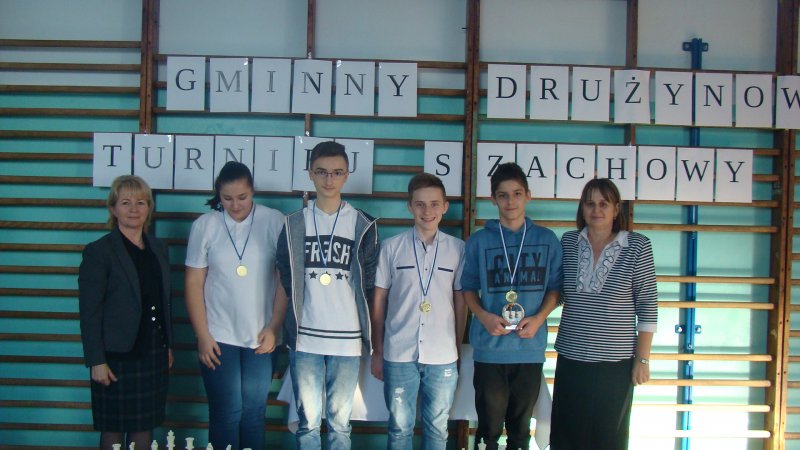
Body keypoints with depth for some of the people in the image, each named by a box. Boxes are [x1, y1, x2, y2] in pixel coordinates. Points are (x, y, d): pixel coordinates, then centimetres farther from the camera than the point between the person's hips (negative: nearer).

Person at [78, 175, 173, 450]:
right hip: (117, 355, -5)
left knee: (145, 426, 11)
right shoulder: (99, 251, -9)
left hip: (154, 354, 5)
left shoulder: (158, 249, 9)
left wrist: (168, 346, 13)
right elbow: (89, 311, -11)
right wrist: (96, 361, -14)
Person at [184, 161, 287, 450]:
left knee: (254, 412, 8)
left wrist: (274, 328, -6)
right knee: (226, 414, 4)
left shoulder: (275, 222, -4)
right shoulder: (204, 226, -1)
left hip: (261, 337, 0)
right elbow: (194, 283, 1)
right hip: (218, 338, 0)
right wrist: (202, 336, -4)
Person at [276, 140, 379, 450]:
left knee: (340, 421, 8)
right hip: (305, 338, 1)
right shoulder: (294, 224, 5)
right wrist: (294, 324, 4)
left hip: (347, 338, -1)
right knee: (308, 421, 8)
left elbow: (367, 283, 3)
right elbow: (287, 280, 8)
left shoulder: (363, 225, 2)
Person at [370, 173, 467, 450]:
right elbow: (378, 301, 5)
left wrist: (459, 350, 8)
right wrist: (377, 352, 5)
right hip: (399, 355, 0)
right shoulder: (391, 247, 0)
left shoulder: (458, 249, 1)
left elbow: (461, 303, 7)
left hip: (443, 357, 1)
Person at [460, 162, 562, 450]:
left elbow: (554, 288, 8)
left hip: (530, 348, 1)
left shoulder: (547, 240, 5)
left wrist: (538, 318, -9)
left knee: (521, 426, 12)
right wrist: (484, 316, -10)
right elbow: (468, 288, 7)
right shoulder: (479, 241, 3)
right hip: (489, 348, -1)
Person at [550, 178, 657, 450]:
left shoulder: (637, 246, -5)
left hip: (615, 362, -2)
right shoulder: (568, 242, 4)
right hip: (571, 358, 3)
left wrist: (642, 359, -6)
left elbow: (647, 306, -4)